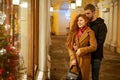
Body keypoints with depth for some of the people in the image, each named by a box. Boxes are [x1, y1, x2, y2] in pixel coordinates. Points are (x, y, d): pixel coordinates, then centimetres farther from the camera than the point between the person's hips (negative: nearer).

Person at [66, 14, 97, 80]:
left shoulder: (90, 32, -7)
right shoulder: (74, 31, 3)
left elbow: (94, 46, -12)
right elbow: (69, 45, -1)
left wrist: (81, 50, -18)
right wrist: (72, 58, -10)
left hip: (84, 59, -3)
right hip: (74, 58, 3)